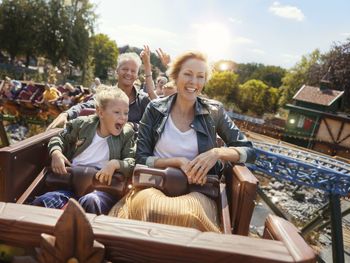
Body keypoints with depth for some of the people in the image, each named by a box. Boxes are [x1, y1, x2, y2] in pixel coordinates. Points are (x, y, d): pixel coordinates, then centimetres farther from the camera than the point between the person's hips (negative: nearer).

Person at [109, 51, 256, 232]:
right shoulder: (155, 109, 3)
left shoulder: (214, 111, 4)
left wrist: (218, 152, -15)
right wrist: (178, 162, -14)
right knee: (145, 203, -35)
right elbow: (141, 159, 1)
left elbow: (249, 151, 5)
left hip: (197, 190, 0)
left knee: (191, 213, -35)